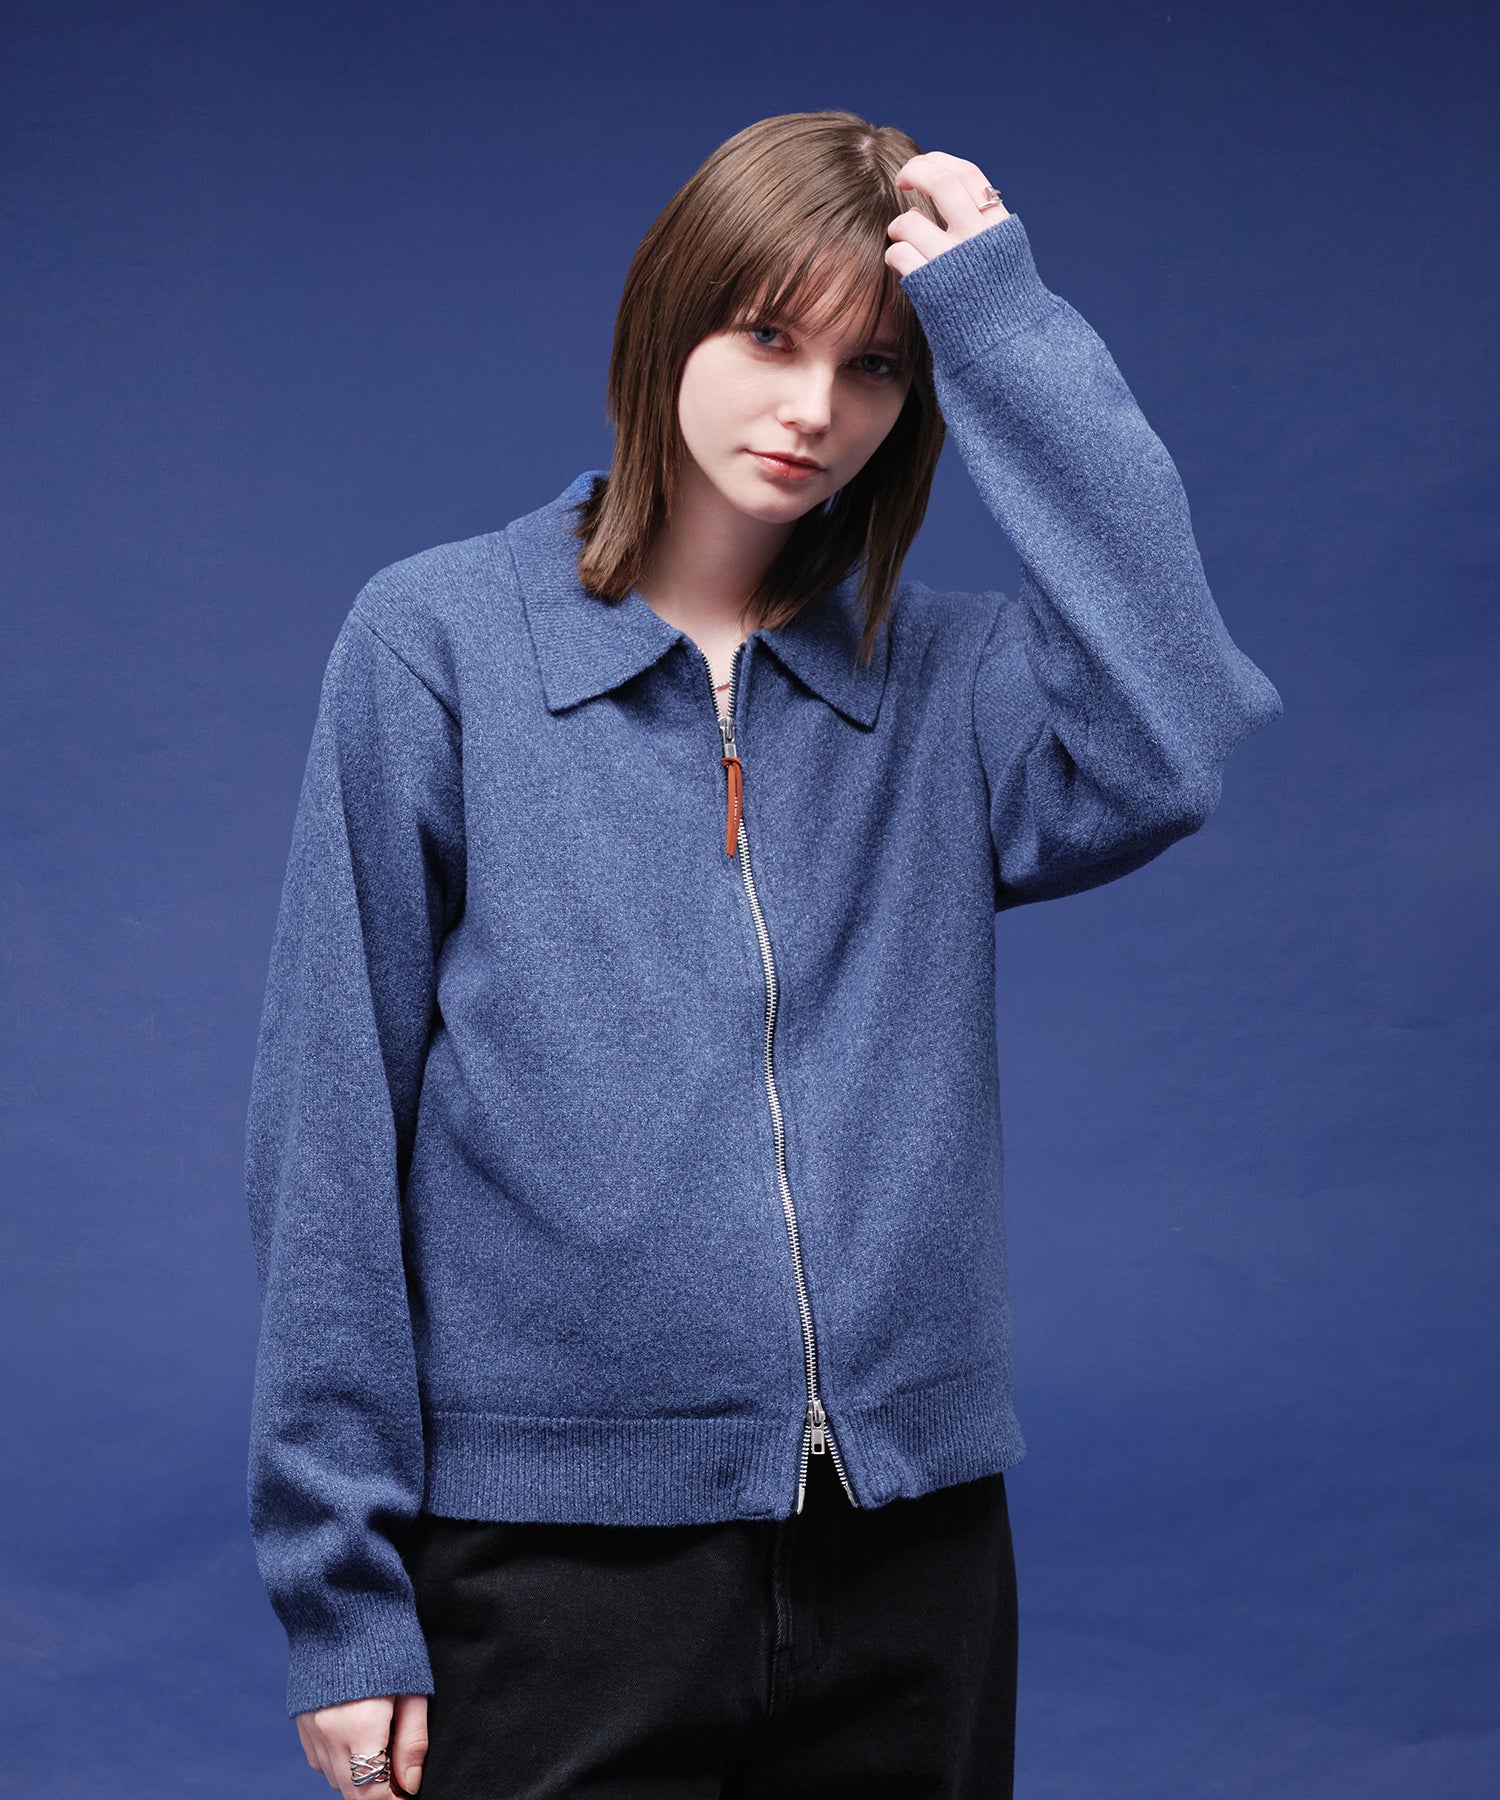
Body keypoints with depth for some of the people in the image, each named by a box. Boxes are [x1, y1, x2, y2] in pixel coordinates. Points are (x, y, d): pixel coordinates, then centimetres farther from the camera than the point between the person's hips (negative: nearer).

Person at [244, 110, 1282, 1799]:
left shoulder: (947, 680, 5)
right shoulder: (437, 641, -1)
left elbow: (1170, 748, -17)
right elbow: (328, 1132, -3)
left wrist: (1007, 322, -11)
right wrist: (341, 1591, -6)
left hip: (912, 1546, 3)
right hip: (561, 1549, -2)